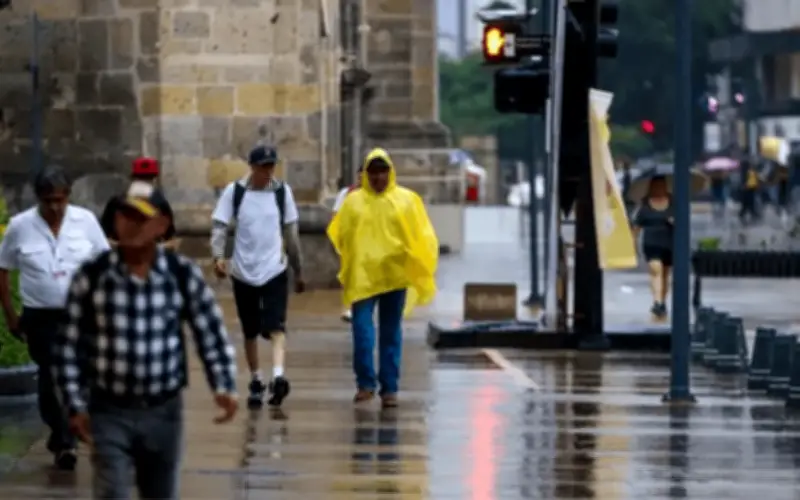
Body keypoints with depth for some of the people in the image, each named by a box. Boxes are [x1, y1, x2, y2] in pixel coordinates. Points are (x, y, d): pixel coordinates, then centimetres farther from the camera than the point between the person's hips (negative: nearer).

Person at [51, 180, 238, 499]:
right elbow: (68, 344, 0)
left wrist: (224, 387, -9)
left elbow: (211, 334, 4)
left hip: (164, 412, 2)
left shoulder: (184, 276, -5)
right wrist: (74, 406, -4)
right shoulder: (91, 276, -7)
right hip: (109, 412, -2)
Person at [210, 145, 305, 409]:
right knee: (250, 332, 11)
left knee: (276, 328, -16)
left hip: (275, 271, 0)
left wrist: (298, 270, 14)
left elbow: (291, 233, 10)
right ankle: (256, 382, 24)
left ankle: (278, 376, -29)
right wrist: (218, 256, -23)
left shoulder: (282, 191, 2)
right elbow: (219, 226, -5)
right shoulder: (234, 191, -2)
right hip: (243, 273, 0)